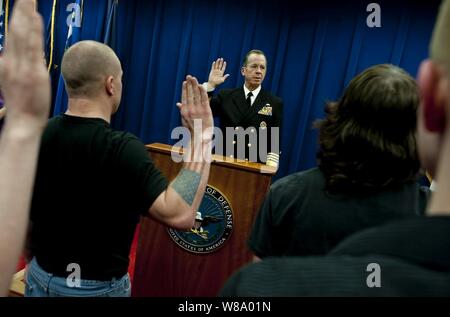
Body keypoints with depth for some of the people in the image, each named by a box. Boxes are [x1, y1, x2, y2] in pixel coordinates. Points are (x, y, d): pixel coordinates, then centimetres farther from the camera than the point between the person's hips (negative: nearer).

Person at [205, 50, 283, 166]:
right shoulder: (225, 95, 7)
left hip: (254, 166, 0)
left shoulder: (275, 103, 4)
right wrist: (210, 85, -7)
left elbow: (276, 143, 1)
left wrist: (269, 169, -10)